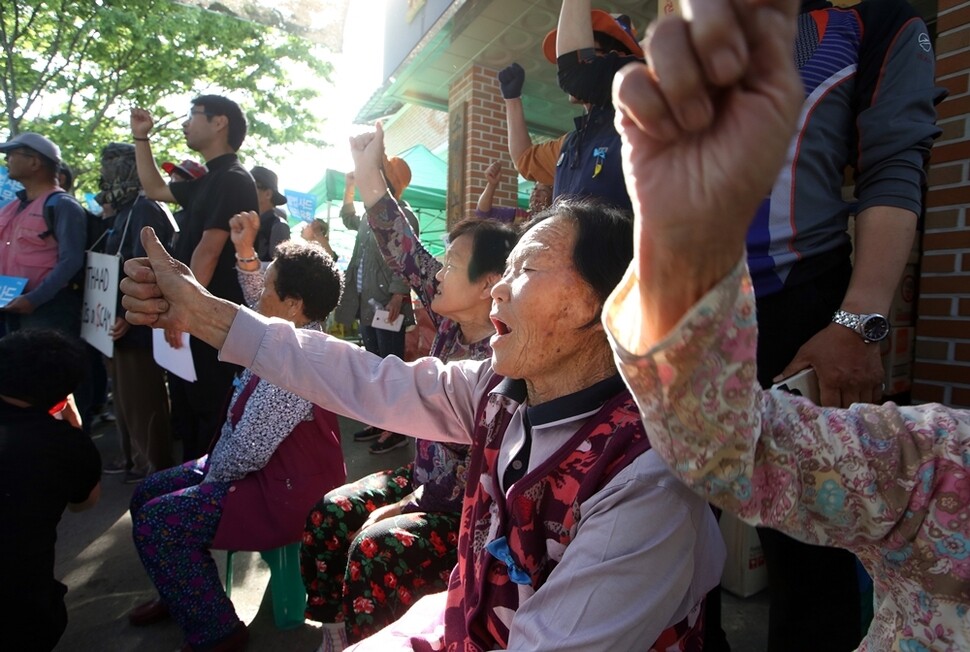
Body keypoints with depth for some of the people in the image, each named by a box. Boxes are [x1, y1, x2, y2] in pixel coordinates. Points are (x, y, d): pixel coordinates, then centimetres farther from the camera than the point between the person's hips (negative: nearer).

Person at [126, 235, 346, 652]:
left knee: (154, 523, -11)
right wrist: (245, 252, 8)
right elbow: (260, 307, 20)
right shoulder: (297, 332, -1)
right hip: (275, 470, 10)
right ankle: (183, 596, 37)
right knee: (148, 494, 15)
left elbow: (247, 452, -27)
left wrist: (209, 477, -8)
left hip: (286, 496, -10)